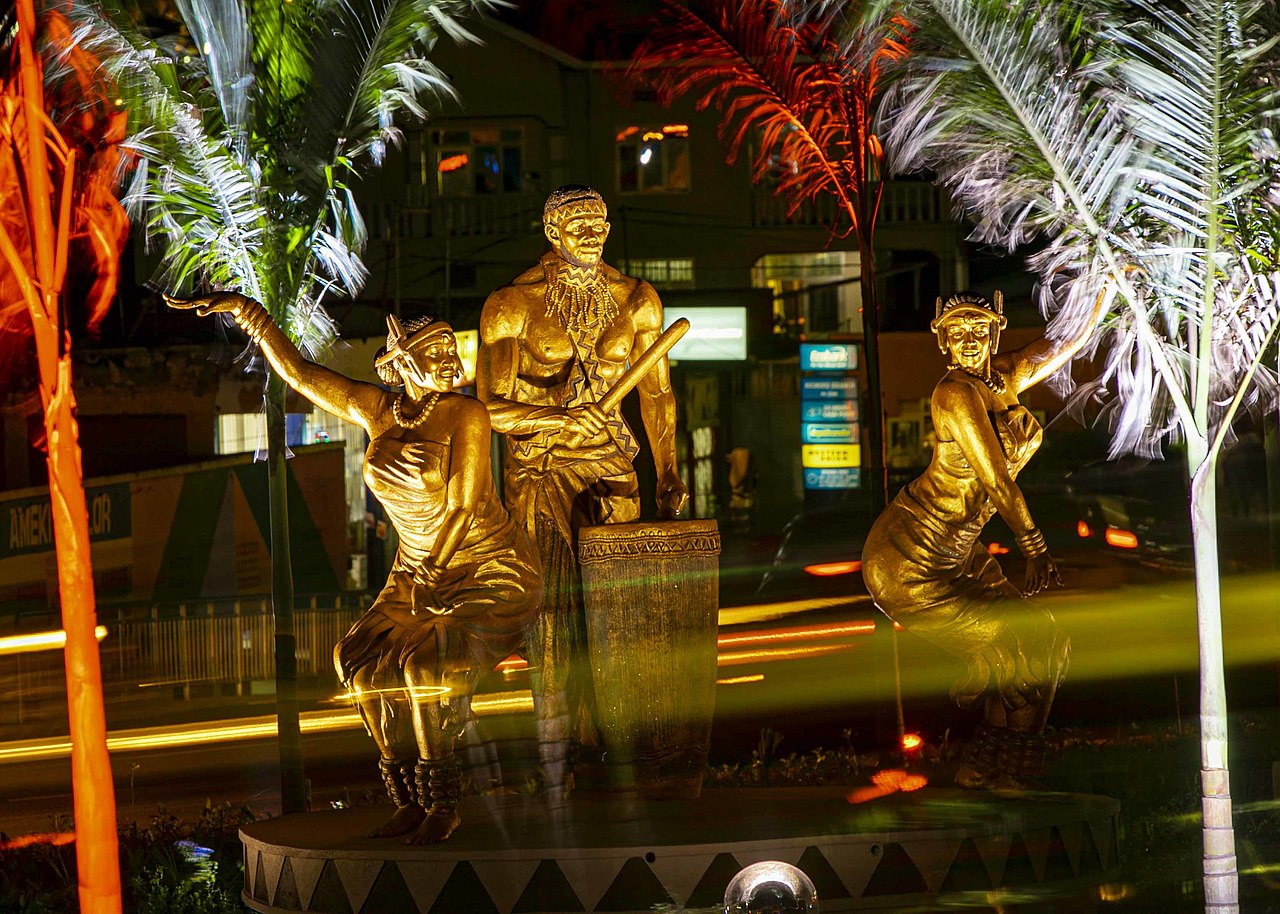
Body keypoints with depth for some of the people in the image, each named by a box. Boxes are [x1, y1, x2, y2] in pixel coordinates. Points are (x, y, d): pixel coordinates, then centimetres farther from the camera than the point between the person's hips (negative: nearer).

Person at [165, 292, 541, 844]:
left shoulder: (464, 414, -12)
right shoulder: (377, 411, 3)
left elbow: (463, 508, -15)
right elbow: (298, 371, 4)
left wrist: (430, 578, -17)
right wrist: (246, 311, -2)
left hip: (494, 574, -6)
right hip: (419, 570, 6)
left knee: (424, 666, -27)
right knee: (365, 661, -14)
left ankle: (442, 805, -13)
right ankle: (410, 800, -6)